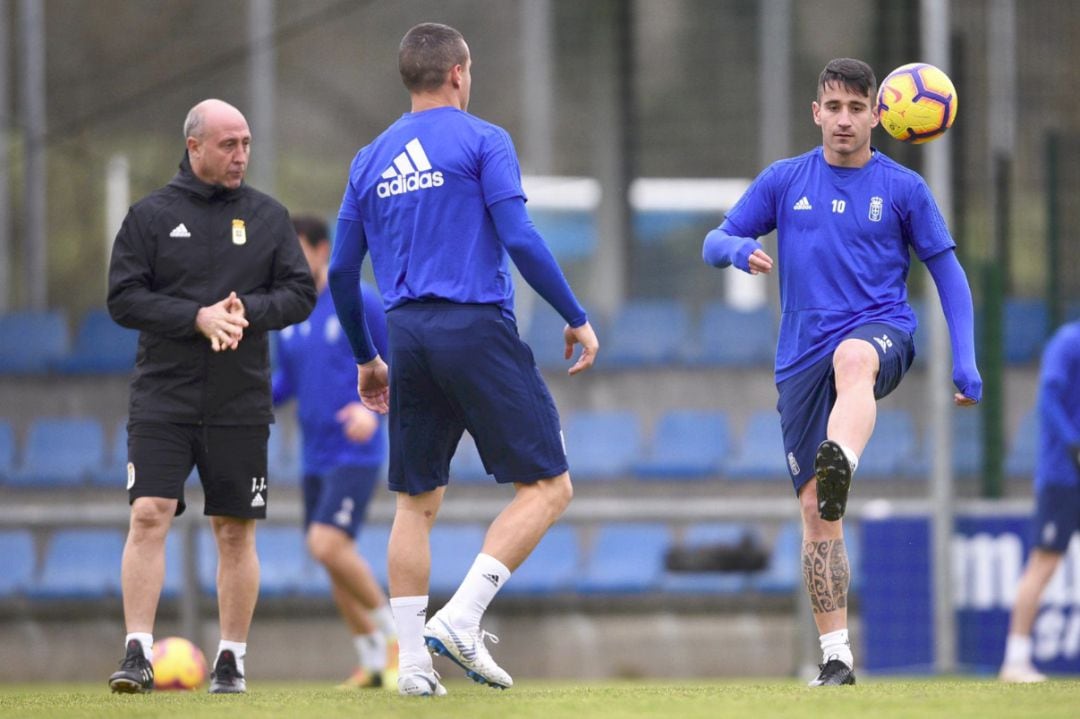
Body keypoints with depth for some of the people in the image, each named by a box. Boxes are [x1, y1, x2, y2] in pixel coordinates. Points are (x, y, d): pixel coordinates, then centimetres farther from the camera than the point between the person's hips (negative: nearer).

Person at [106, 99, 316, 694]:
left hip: (241, 402, 2)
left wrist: (248, 310, -13)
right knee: (148, 516, -13)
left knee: (235, 530, 4)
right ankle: (137, 653, -12)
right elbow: (123, 298, -3)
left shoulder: (268, 217, 8)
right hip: (162, 397, -2)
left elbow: (300, 293, 6)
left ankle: (232, 659, 12)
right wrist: (197, 318, -16)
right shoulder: (151, 215, 2)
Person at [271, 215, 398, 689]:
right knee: (335, 561, 8)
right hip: (315, 458, 7)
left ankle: (390, 628, -3)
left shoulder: (359, 302, -10)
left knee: (328, 544, -21)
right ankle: (372, 660, 20)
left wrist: (373, 406, -23)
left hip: (356, 452, -7)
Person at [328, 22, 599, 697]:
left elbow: (341, 272, 16)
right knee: (548, 487, -1)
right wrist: (577, 318, -2)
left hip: (409, 336, 6)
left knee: (417, 503, 13)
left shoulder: (370, 159, 14)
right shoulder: (482, 141, -1)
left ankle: (413, 659, 7)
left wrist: (366, 357, 28)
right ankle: (461, 619, -14)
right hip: (478, 331, -6)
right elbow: (520, 240, -11)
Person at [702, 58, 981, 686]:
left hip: (882, 332, -3)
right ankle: (837, 656, 4)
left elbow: (949, 273, 8)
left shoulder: (902, 188, 6)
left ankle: (840, 466, -70)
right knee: (815, 512, -3)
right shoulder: (785, 181, 10)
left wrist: (965, 362, -3)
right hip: (803, 359, 3)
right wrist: (739, 249, -14)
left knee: (853, 358, -42)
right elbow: (714, 243, 12)